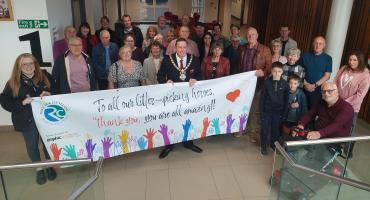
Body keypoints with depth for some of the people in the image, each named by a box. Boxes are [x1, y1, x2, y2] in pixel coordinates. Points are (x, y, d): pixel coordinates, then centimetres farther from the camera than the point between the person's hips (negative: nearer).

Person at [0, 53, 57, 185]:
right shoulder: (13, 83, -6)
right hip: (27, 120, -1)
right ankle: (39, 169, 32)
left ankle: (49, 166, 34)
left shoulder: (45, 76, -2)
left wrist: (48, 95, -14)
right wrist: (23, 102, -21)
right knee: (32, 145, 12)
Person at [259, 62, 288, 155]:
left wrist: (284, 113, 0)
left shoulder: (284, 84, -6)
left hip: (278, 112, 1)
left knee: (276, 129, 15)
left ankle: (273, 144, 36)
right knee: (264, 129, 8)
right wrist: (261, 112, -7)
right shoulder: (267, 82, -10)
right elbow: (262, 98, -6)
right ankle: (263, 146, 26)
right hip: (267, 111, -1)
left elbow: (286, 100, 1)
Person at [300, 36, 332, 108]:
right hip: (304, 88, 1)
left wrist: (315, 85, -14)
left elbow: (327, 75, -3)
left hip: (318, 90, -1)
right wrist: (305, 84, -9)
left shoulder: (328, 58, 3)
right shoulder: (305, 56, 6)